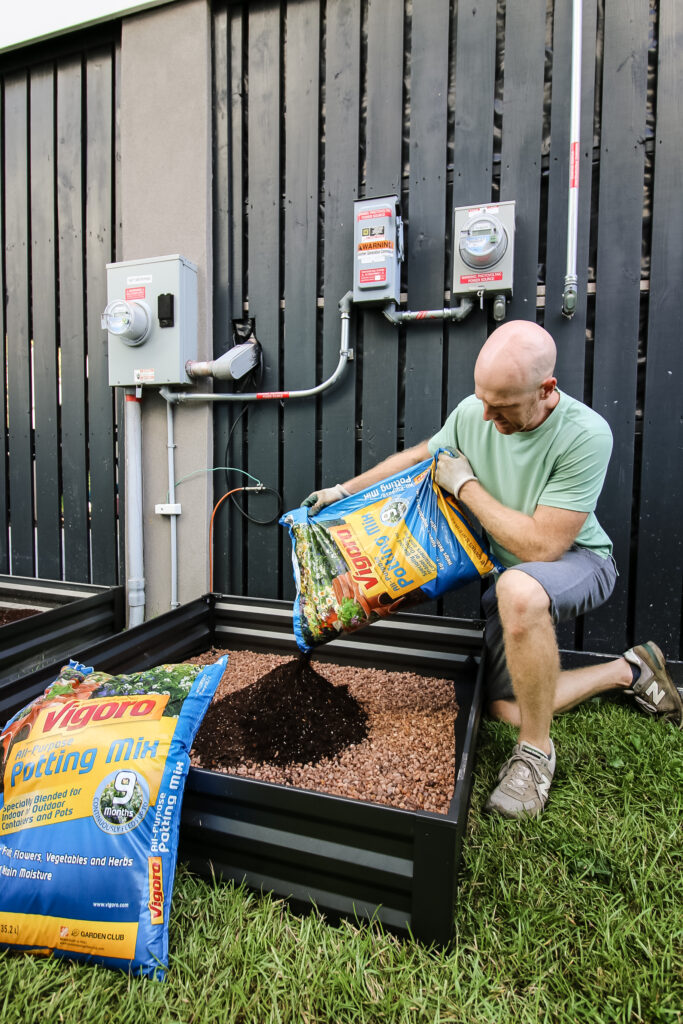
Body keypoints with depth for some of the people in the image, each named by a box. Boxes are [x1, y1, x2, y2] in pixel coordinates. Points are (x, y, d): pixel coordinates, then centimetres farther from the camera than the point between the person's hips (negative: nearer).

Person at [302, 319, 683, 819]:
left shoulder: (585, 435, -28)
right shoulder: (473, 412, -12)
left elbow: (541, 545, -30)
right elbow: (419, 455, 7)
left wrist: (465, 486, -22)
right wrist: (344, 490, 5)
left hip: (578, 560, -5)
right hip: (507, 572, 6)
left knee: (517, 590, -43)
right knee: (505, 709, 1)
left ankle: (536, 751, -18)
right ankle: (627, 671, 23)